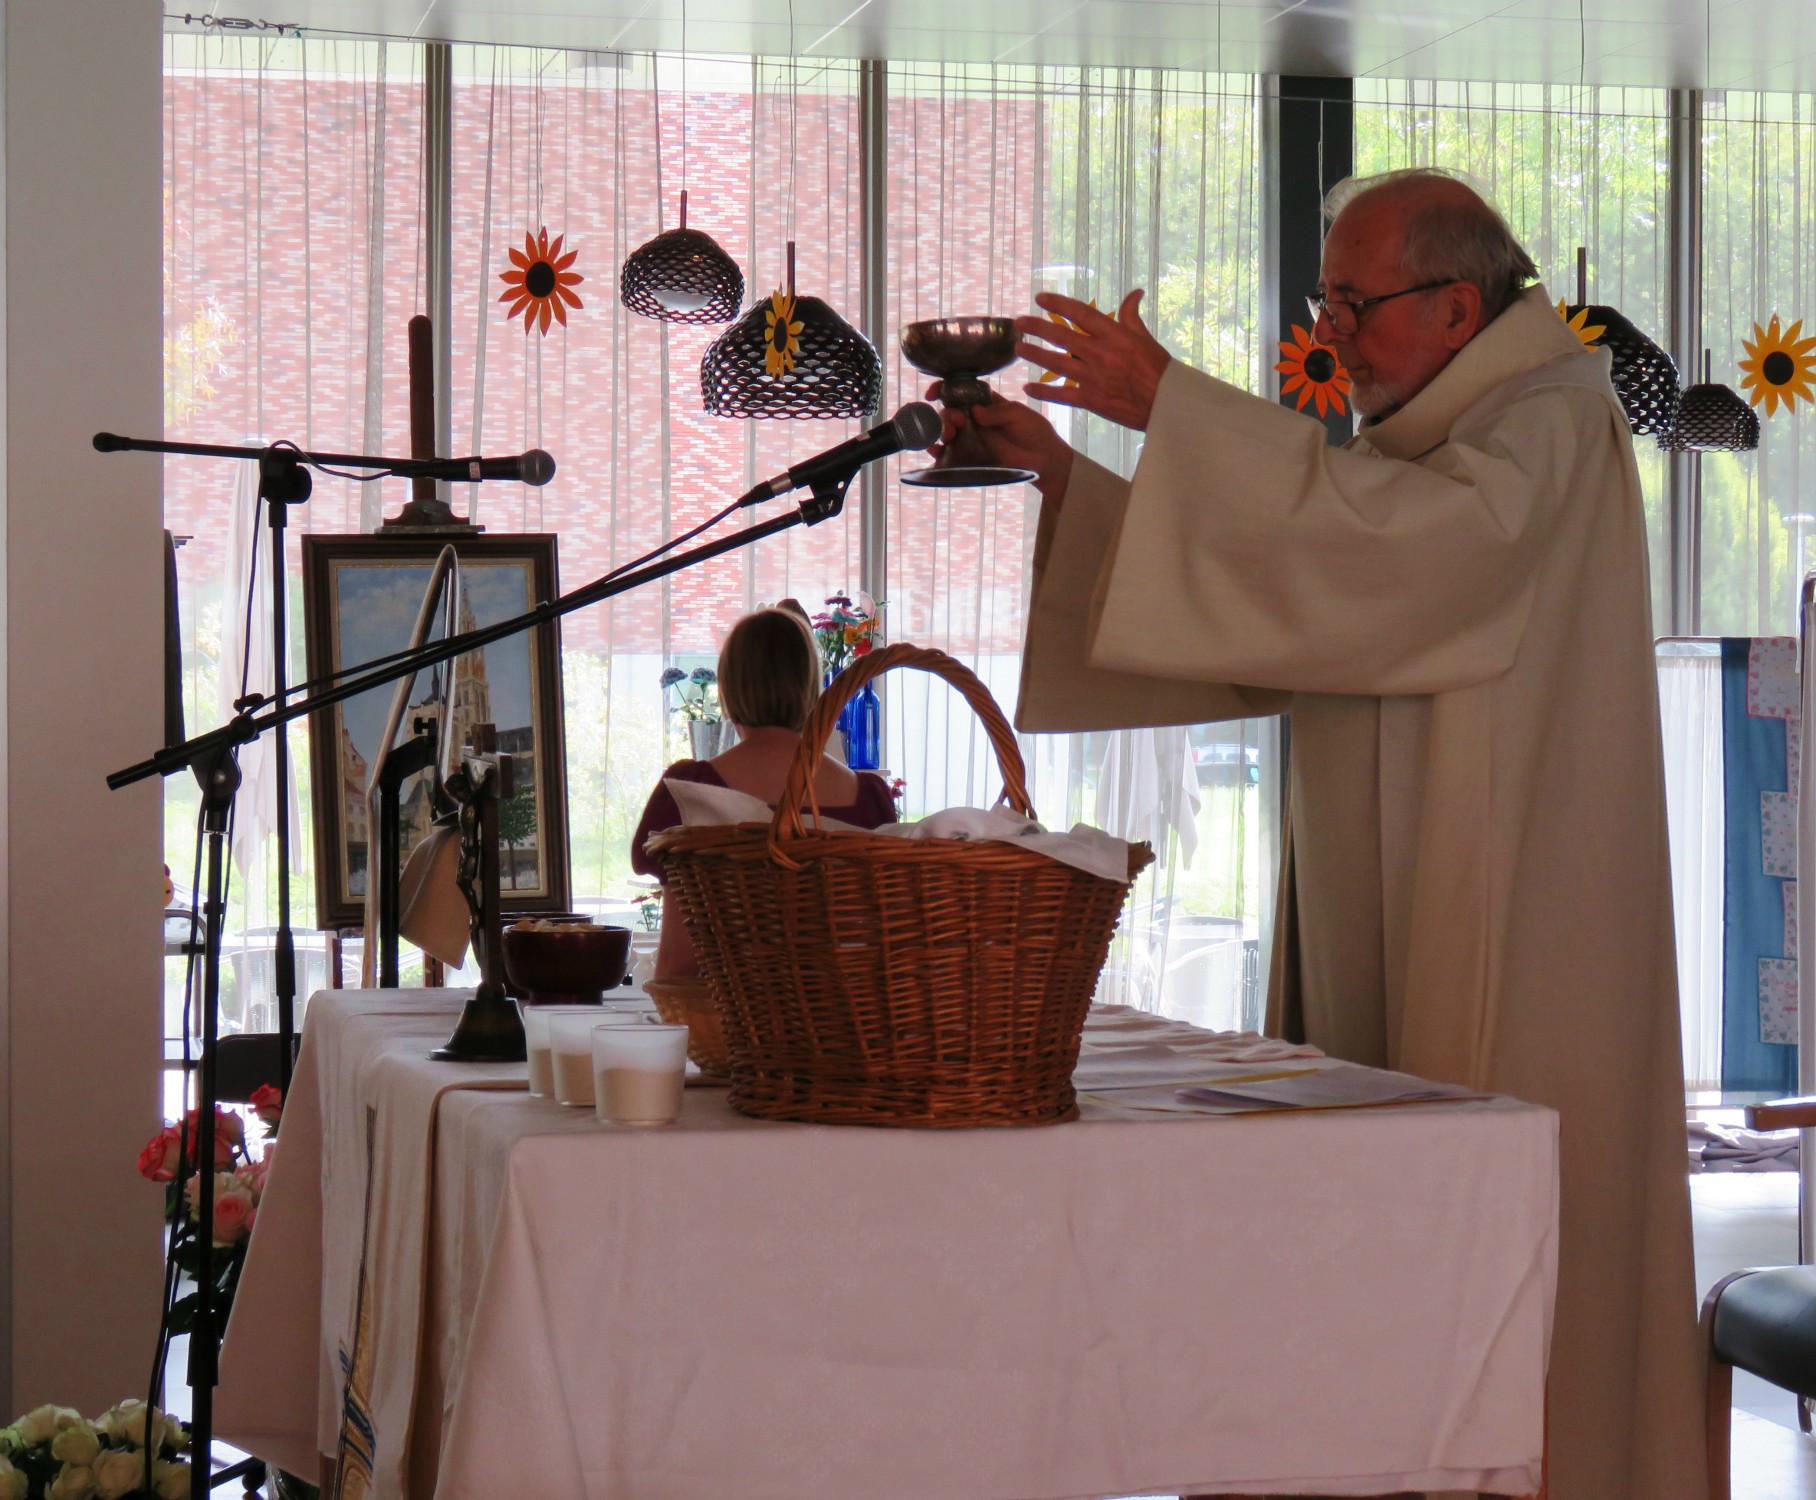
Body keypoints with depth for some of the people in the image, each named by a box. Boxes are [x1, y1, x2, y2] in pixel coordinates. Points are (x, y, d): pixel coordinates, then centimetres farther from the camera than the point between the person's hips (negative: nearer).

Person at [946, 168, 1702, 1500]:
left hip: (1511, 941, -8)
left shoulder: (1553, 425, -7)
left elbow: (1416, 531, -27)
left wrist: (1168, 405, -25)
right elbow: (1254, 610, 19)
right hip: (1383, 925, 8)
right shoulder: (1419, 448, 21)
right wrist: (1064, 473, 8)